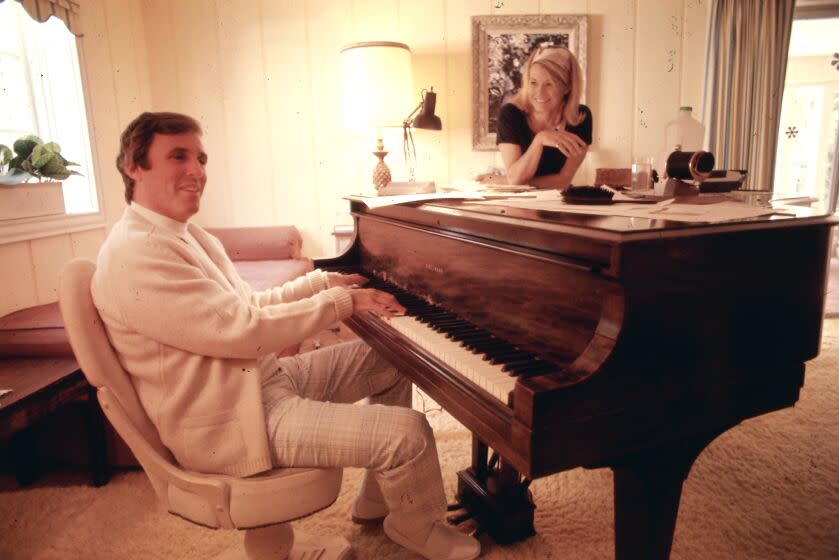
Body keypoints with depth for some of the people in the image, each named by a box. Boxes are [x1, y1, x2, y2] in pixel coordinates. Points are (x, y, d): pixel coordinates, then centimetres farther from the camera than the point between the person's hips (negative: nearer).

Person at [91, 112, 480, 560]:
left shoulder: (184, 235, 12)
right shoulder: (134, 254, -21)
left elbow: (250, 305, 15)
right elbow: (244, 331, -27)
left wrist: (325, 281, 8)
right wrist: (342, 302, -18)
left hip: (261, 376, 11)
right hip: (224, 422, -10)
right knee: (408, 432, -20)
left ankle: (375, 501, 22)